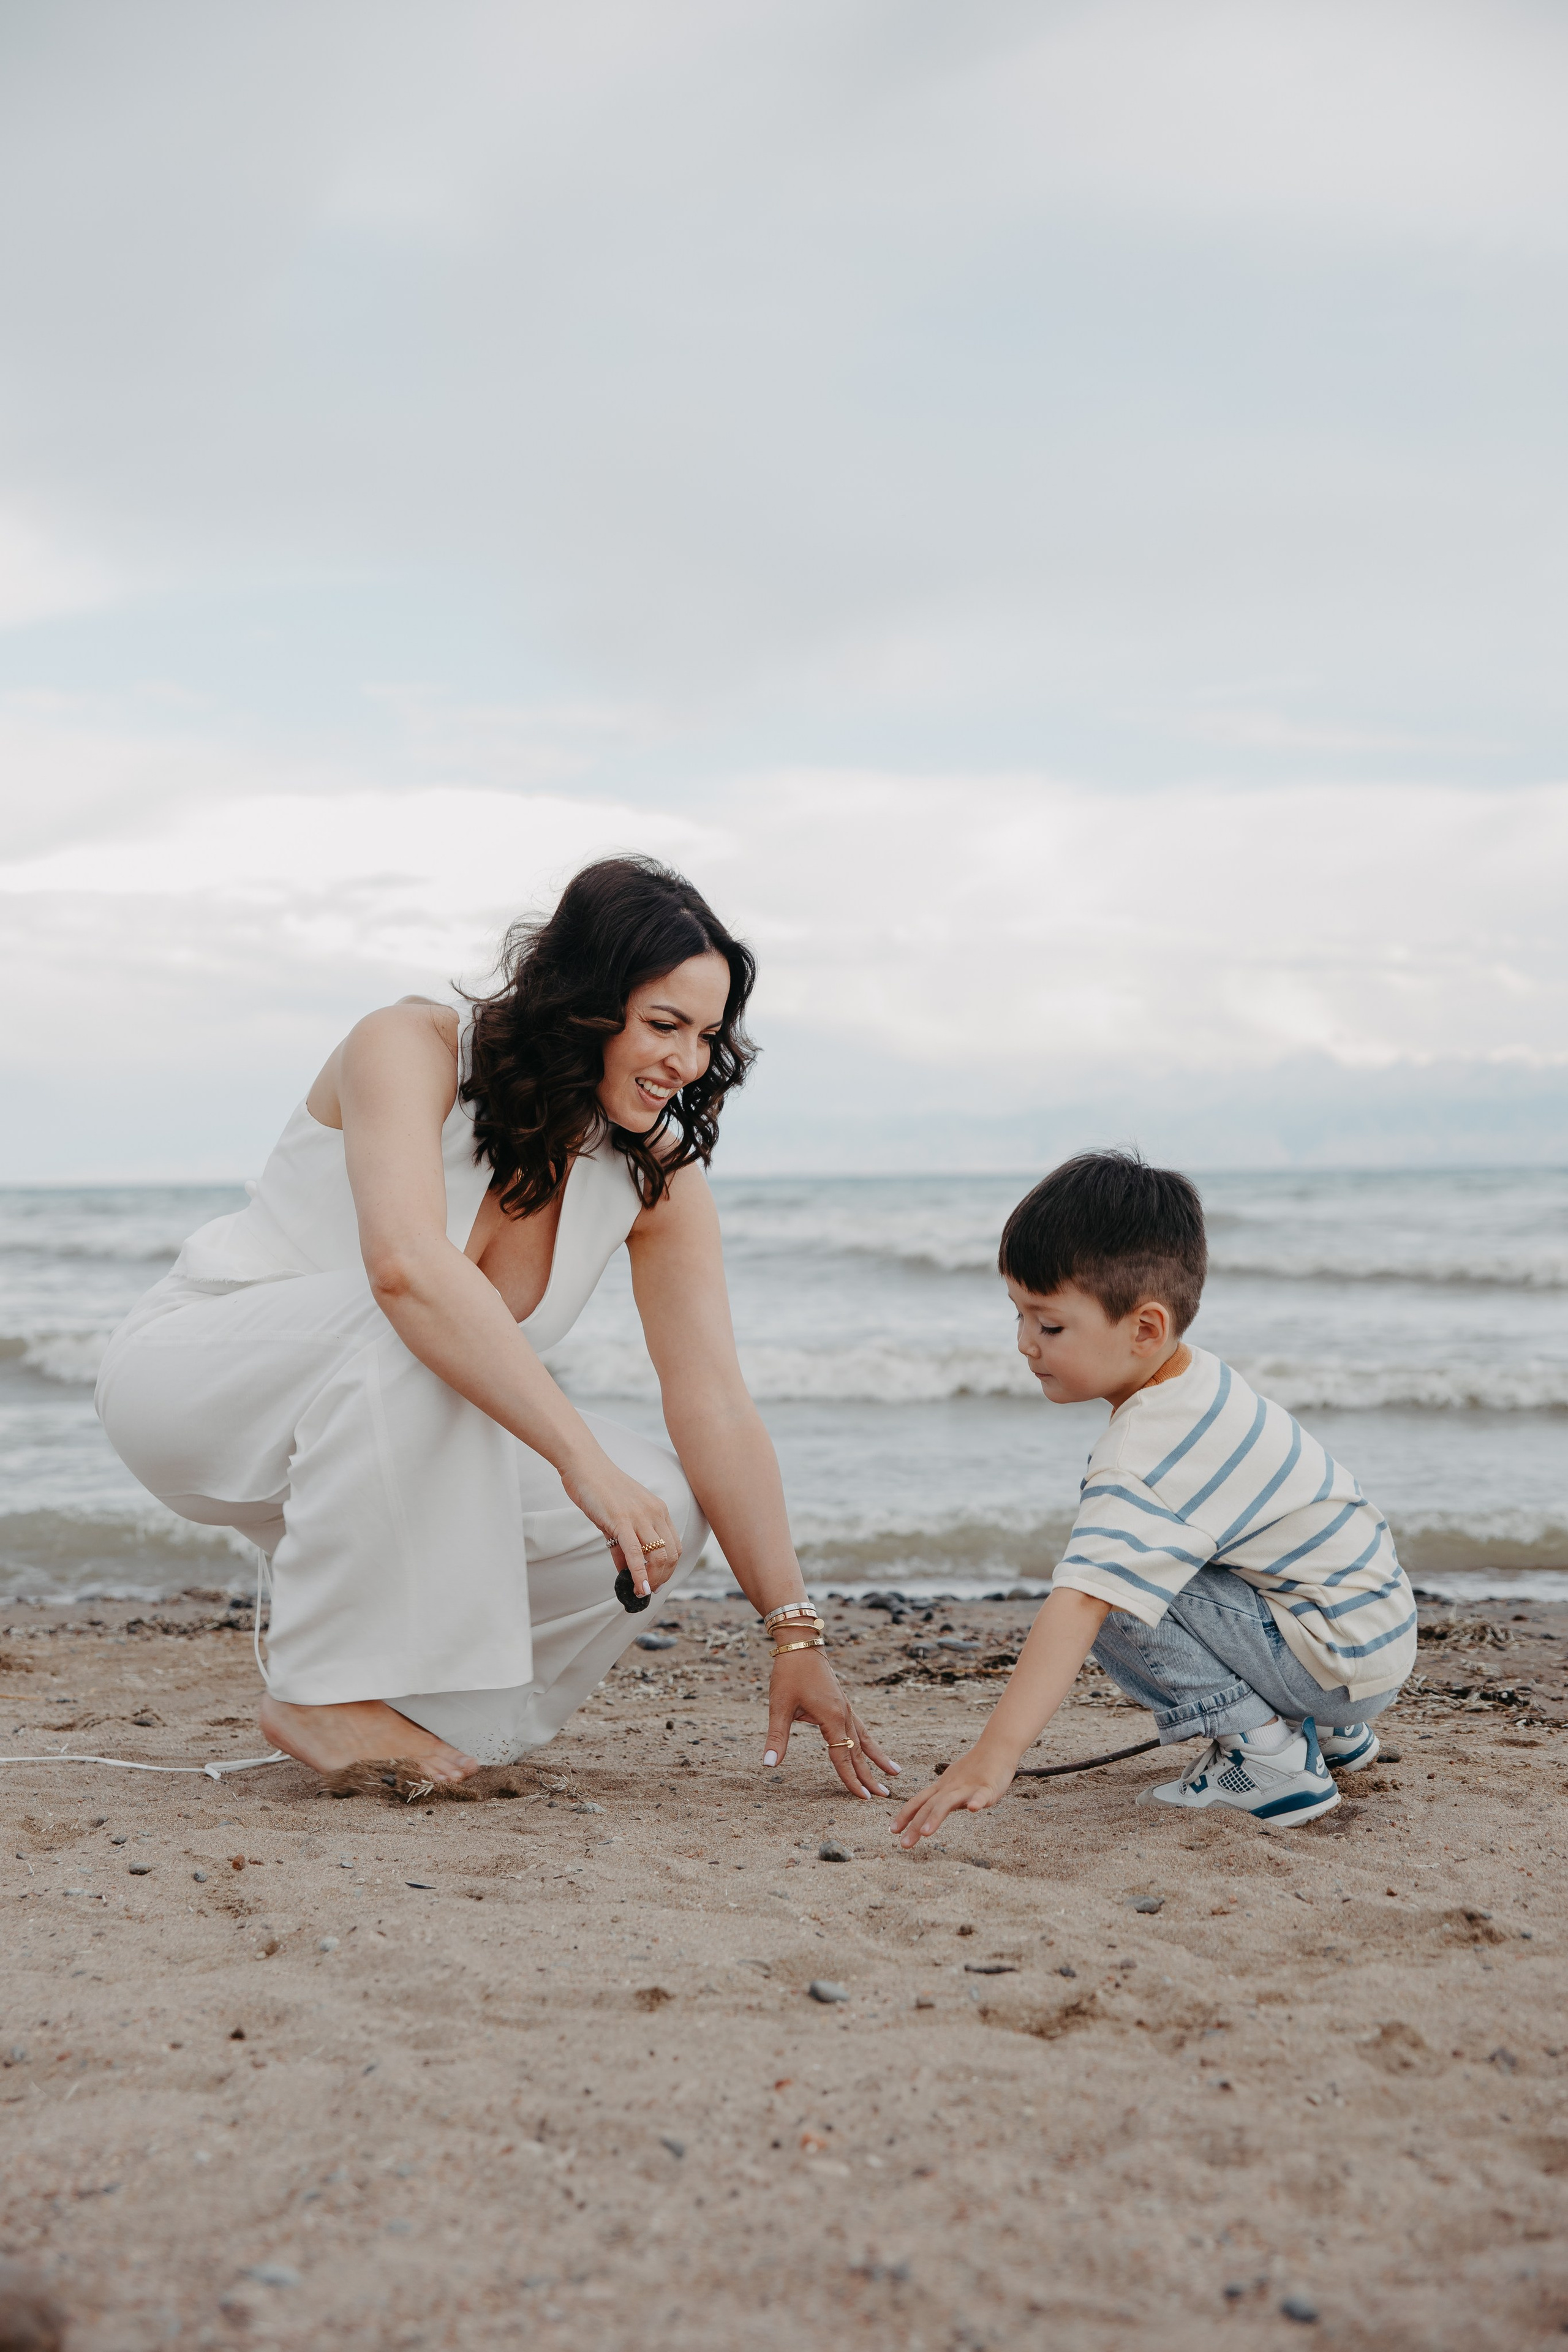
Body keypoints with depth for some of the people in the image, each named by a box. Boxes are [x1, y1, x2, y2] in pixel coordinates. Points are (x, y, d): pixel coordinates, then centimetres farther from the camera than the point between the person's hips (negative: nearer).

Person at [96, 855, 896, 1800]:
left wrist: (798, 1637, -18)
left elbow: (716, 1406, -12)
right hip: (198, 1368, -5)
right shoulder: (411, 1048, -24)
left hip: (396, 1431, 6)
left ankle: (432, 1716, 5)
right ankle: (327, 1689, -23)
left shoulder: (661, 1174, -8)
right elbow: (406, 1265, -42)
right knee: (413, 1334, -38)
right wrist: (581, 1459, -49)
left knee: (665, 1516, -17)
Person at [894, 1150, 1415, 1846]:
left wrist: (994, 1755, -42)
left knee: (1112, 1590, -19)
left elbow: (1079, 1606, -36)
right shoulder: (1201, 1380, 6)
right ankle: (1330, 1729, 24)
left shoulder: (1151, 1451, -25)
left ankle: (1269, 1757, -11)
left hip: (1344, 1658, -10)